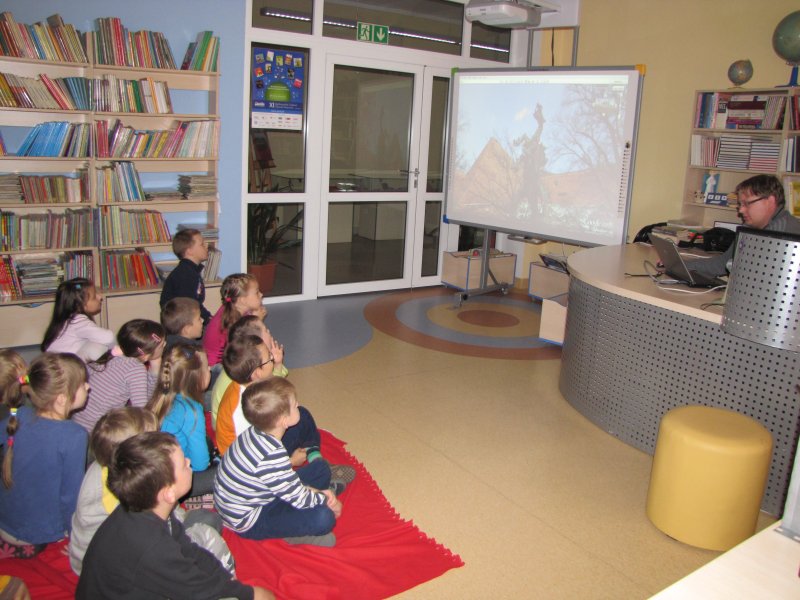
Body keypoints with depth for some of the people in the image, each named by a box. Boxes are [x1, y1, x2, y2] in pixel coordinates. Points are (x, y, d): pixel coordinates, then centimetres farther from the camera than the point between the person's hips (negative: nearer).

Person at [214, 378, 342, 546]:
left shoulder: (256, 433, -7)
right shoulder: (272, 456, -35)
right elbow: (300, 499, -24)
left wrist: (312, 490, -2)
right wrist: (328, 501, -5)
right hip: (248, 522, -9)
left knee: (321, 467, 11)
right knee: (324, 518, -29)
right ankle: (293, 533, -2)